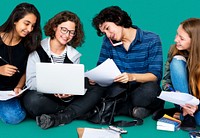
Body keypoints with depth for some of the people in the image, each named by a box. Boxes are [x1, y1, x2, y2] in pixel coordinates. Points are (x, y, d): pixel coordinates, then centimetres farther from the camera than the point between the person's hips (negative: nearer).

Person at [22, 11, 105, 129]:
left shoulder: (74, 55, 7)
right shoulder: (37, 51, -6)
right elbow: (31, 82, -14)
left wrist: (69, 92, -24)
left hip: (67, 99, 4)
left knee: (97, 90, -17)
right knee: (32, 100, -38)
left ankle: (57, 118, -30)